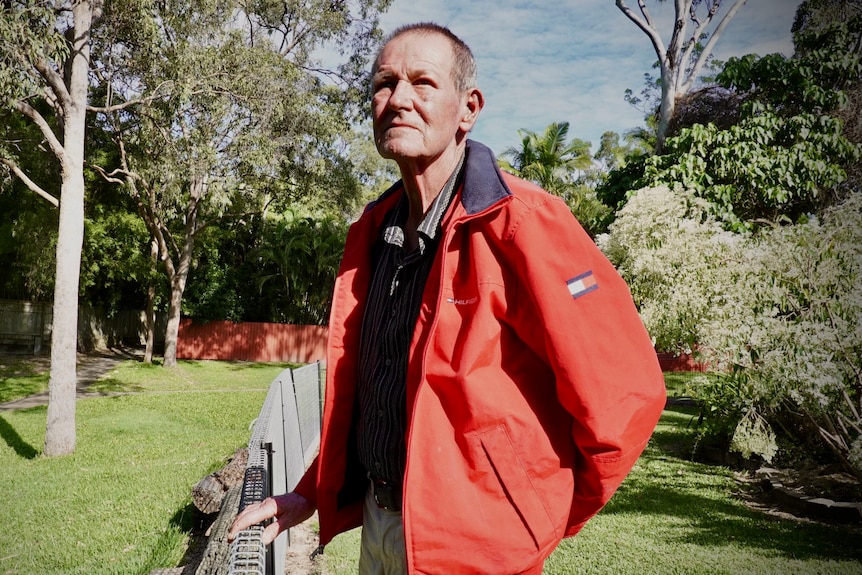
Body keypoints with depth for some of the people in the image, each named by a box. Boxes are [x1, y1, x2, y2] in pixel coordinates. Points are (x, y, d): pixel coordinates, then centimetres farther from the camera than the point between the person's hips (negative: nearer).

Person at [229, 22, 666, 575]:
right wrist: (313, 493, 12)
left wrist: (549, 522, -10)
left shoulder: (520, 224, -20)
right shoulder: (373, 232, 3)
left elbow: (624, 394, -22)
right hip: (375, 526, 7)